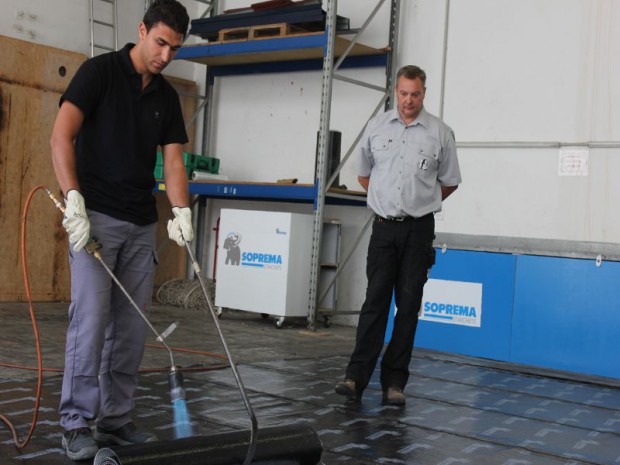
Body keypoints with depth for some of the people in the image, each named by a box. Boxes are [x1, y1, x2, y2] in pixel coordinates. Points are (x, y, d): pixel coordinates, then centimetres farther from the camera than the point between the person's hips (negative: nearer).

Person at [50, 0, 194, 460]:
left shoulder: (168, 97, 12)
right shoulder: (99, 71, -5)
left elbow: (173, 159, 7)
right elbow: (62, 136, -13)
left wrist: (181, 211, -10)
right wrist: (73, 200, -24)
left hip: (143, 225, 6)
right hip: (96, 217, -6)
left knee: (132, 327, 6)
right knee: (91, 318, -10)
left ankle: (116, 419, 16)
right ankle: (77, 423, 0)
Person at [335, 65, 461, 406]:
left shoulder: (440, 133, 1)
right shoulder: (376, 127, 6)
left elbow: (449, 182, 12)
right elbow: (363, 174, 19)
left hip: (418, 228, -1)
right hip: (384, 226, 1)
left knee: (408, 306, 2)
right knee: (375, 301, -4)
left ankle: (394, 383, 7)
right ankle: (356, 377, -6)